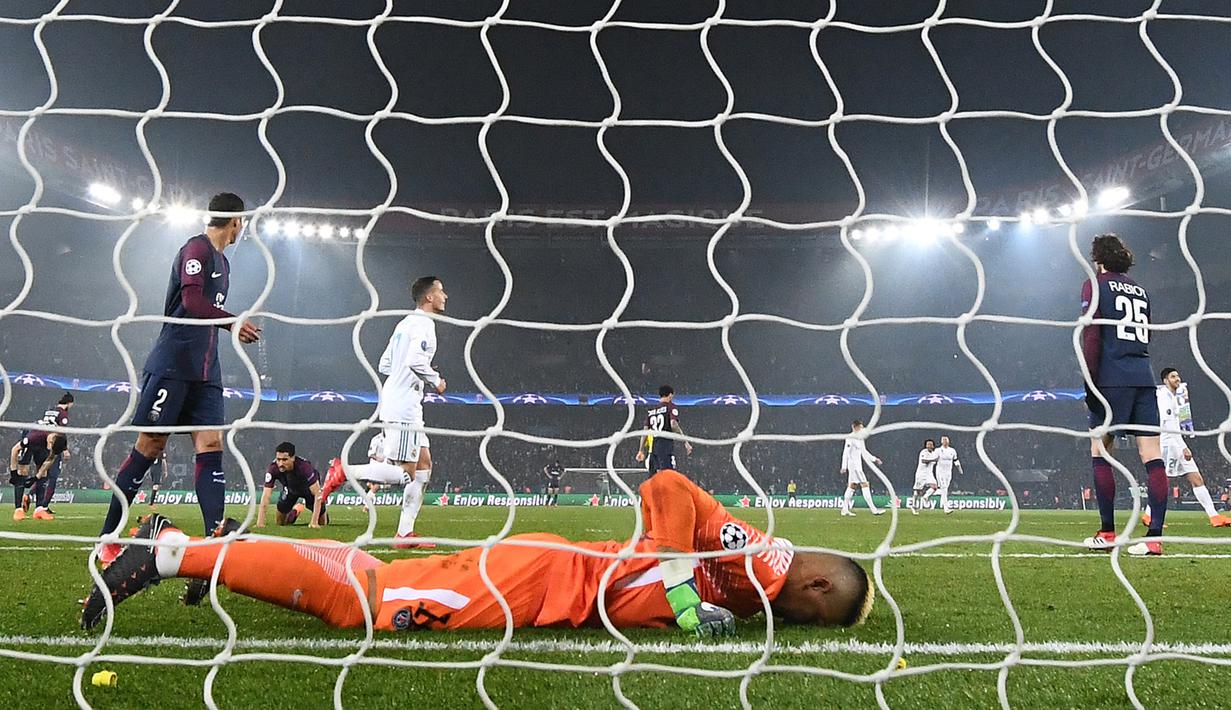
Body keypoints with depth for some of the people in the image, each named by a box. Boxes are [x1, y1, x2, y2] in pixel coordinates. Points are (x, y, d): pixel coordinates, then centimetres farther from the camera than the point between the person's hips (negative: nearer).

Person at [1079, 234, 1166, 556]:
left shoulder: (1096, 285, 2)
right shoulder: (1140, 291, 20)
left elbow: (1091, 336, -7)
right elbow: (1146, 337, 24)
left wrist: (1090, 384, -8)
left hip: (1112, 380, -5)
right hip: (1145, 379, 5)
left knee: (1100, 451, 3)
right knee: (1152, 454, -2)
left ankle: (1107, 532, 4)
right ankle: (1154, 537, -5)